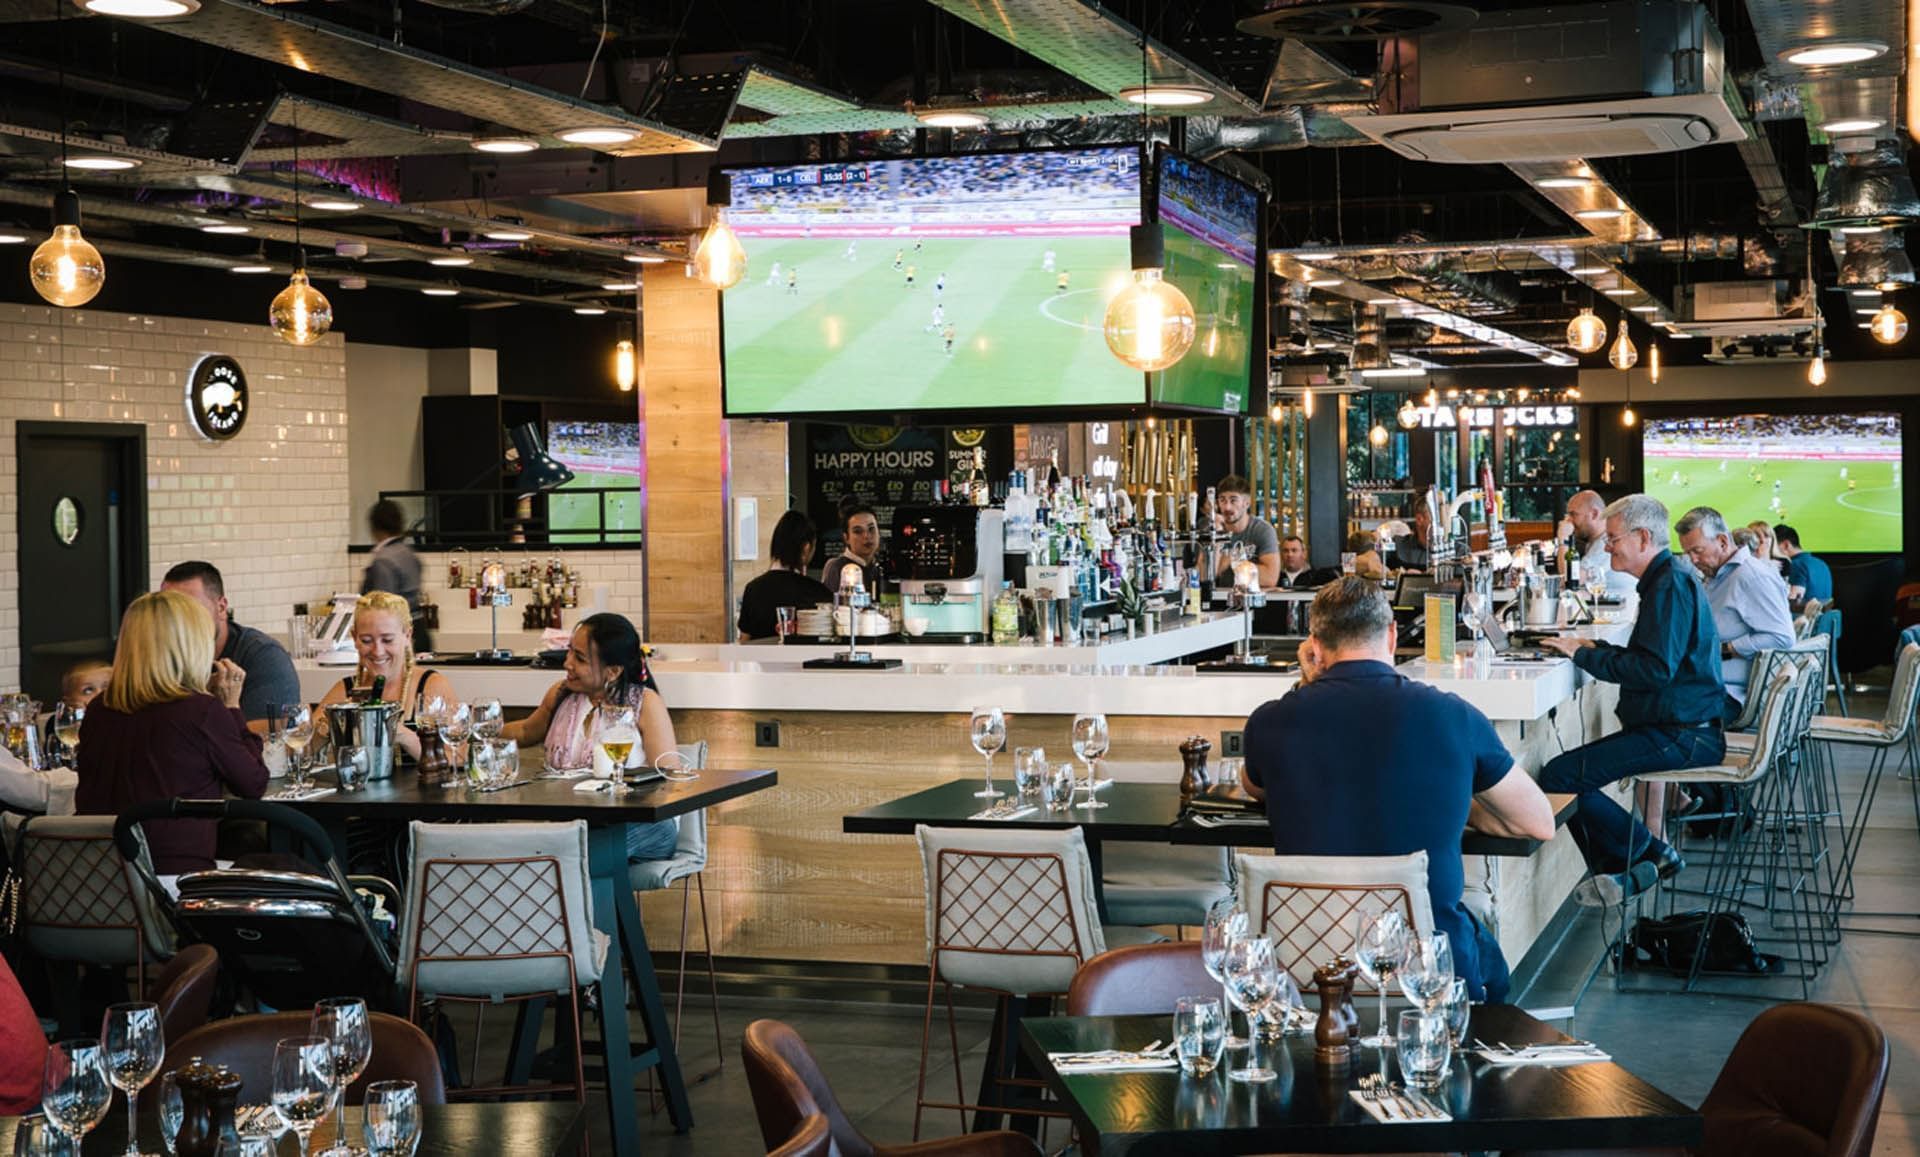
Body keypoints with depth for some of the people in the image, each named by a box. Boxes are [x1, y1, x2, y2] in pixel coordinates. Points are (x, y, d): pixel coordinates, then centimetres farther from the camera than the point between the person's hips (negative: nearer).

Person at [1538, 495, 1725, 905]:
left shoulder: (1671, 586, -14)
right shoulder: (1670, 581, 20)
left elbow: (1655, 669, -23)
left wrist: (1584, 655, -16)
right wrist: (1595, 648, 10)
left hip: (1680, 734, -11)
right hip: (1680, 728, 11)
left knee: (1558, 776, -21)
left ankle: (1651, 855, -4)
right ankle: (1623, 871, 12)